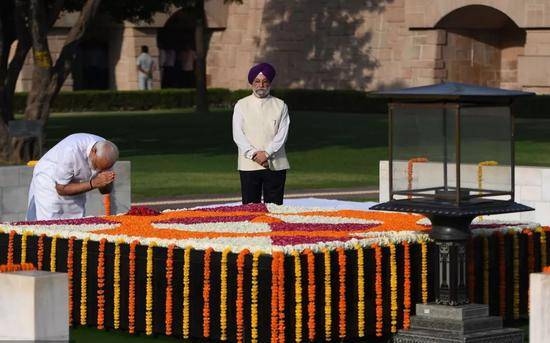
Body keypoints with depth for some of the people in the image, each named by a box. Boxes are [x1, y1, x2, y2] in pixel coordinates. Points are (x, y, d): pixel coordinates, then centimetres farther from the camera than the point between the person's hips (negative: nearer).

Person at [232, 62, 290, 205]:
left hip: (275, 165, 0)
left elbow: (282, 134, -1)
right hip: (249, 165, 0)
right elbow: (237, 135, 1)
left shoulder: (280, 106, 9)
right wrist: (254, 154, -12)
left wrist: (266, 153, -13)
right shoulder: (241, 105, 9)